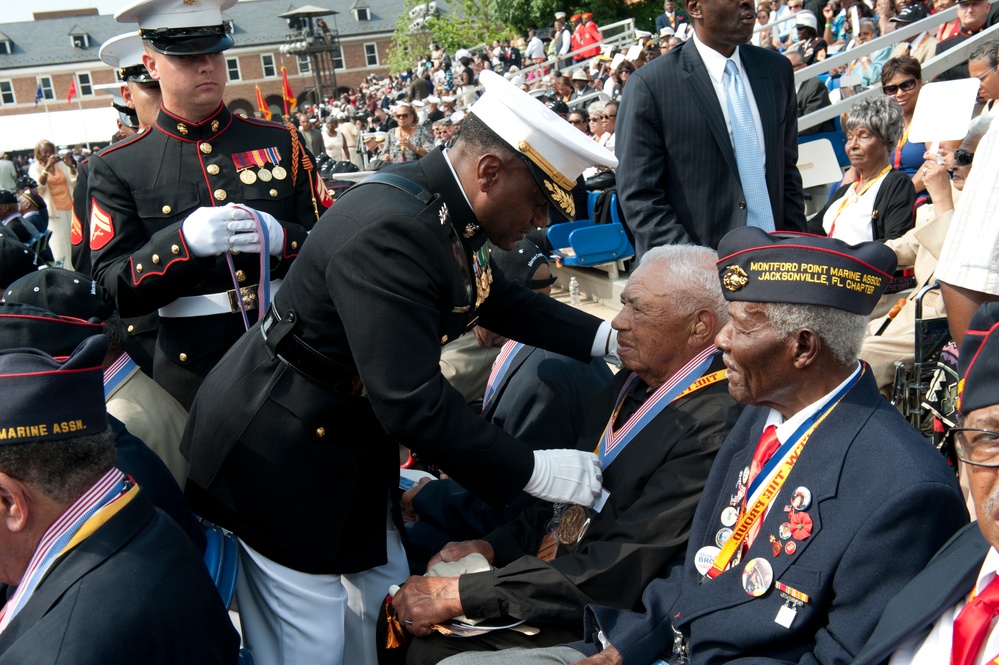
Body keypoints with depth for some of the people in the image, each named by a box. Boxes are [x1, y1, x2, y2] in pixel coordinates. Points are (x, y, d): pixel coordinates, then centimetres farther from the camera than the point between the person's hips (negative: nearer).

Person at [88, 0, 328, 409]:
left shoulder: (281, 143, 4)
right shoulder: (116, 168, -1)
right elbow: (115, 292, -7)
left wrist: (281, 239, -19)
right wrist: (183, 242, -24)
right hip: (194, 370, -1)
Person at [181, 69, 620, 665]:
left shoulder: (446, 210, -1)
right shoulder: (388, 232, -30)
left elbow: (503, 300, 15)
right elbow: (412, 403, -32)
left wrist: (610, 337, 5)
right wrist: (533, 471, -22)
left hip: (348, 445, 9)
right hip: (280, 460, -9)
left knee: (387, 605, 19)